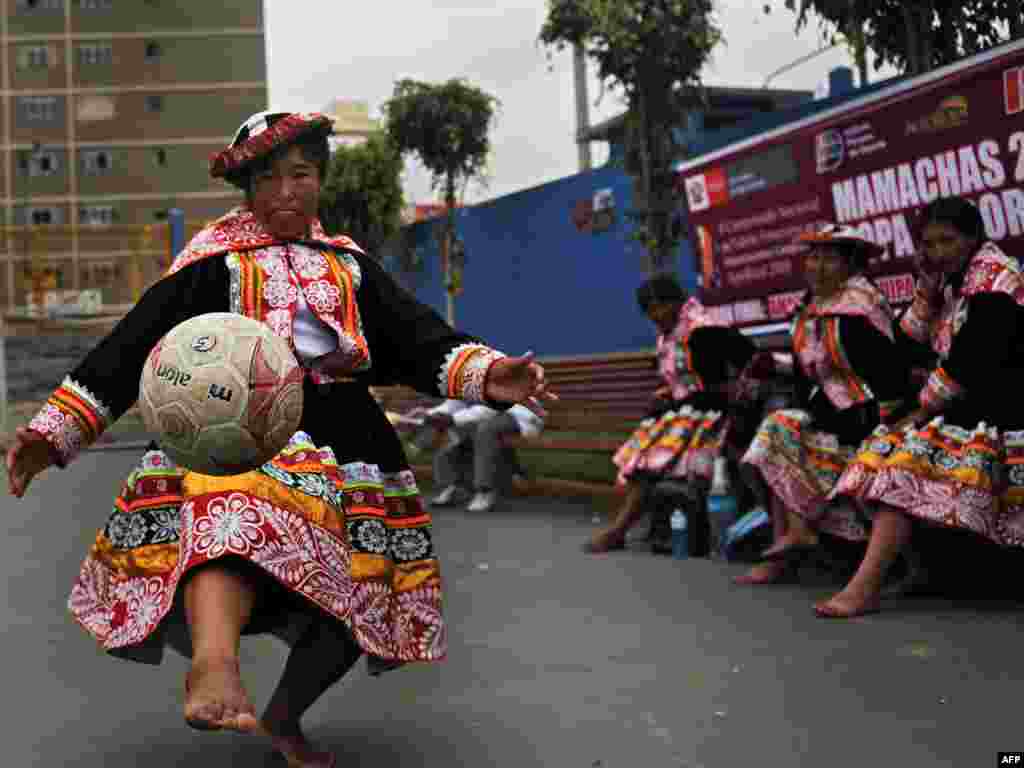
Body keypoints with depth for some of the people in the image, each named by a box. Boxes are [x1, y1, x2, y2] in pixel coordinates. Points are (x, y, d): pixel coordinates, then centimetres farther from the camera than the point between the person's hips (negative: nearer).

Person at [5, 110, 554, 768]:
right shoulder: (213, 263, 10)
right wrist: (53, 433, -4)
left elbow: (422, 338, 6)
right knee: (230, 520, -36)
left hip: (343, 440, 5)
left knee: (358, 591, 0)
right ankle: (214, 670, -65)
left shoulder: (351, 266, 19)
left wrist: (486, 374, -14)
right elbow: (128, 350, 5)